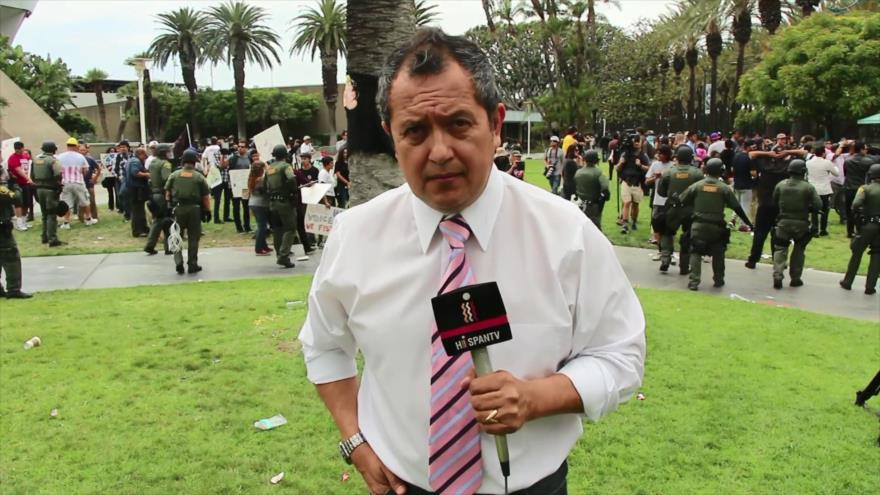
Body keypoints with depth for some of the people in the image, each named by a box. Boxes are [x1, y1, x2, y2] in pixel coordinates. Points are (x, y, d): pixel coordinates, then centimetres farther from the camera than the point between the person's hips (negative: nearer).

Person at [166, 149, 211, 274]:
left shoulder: (174, 175, 3)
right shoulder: (199, 177, -2)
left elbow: (167, 193, 6)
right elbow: (205, 196, -2)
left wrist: (169, 206, 16)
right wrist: (208, 211, 6)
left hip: (178, 208, 1)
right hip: (194, 209, -1)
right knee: (193, 238, 7)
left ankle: (178, 262, -3)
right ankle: (192, 265, 11)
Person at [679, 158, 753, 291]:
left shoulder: (696, 185, -2)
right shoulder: (724, 188, -3)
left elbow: (681, 201, 3)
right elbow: (737, 208, 2)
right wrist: (747, 222, 13)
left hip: (699, 225, 0)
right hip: (717, 226, 0)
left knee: (696, 252, 3)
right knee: (718, 253, 17)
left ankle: (693, 281, -7)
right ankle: (718, 280, 27)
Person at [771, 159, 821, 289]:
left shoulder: (780, 185, -3)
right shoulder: (808, 187, -11)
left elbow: (774, 202, 7)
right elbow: (818, 205, -11)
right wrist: (807, 208, 7)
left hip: (783, 222, 1)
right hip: (801, 224, -1)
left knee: (780, 249, 6)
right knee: (799, 250, 15)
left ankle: (777, 276, -9)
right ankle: (795, 278, 17)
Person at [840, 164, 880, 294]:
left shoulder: (865, 188, -8)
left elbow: (856, 204, -23)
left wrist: (857, 213, -4)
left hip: (866, 226, -2)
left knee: (857, 253, 13)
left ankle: (847, 282, 20)